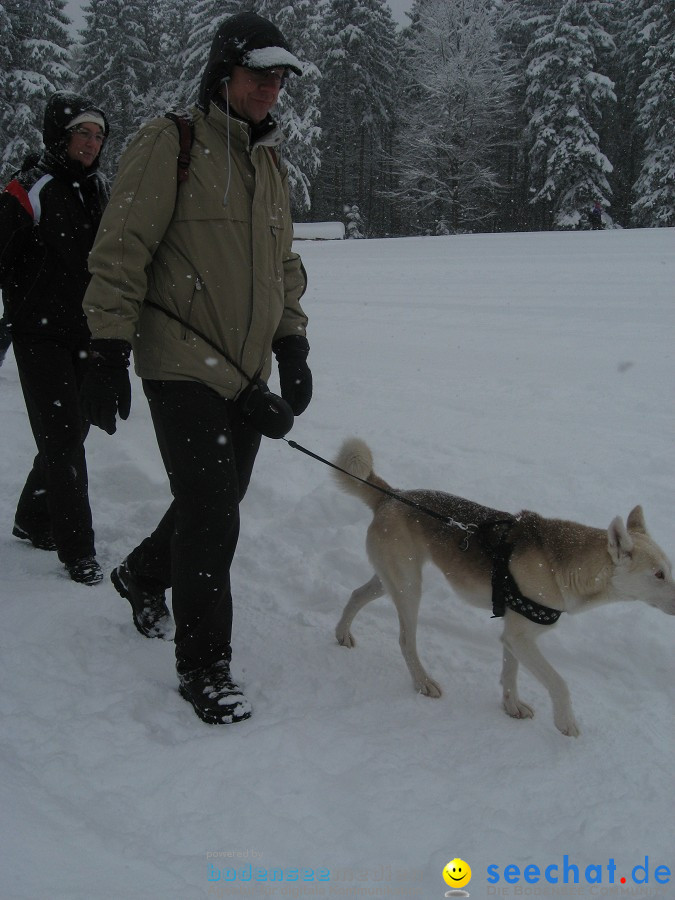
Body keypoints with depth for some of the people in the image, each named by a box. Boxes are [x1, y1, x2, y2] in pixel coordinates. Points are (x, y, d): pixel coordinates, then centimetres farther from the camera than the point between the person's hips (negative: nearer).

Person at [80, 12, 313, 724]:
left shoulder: (271, 164, 16)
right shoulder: (168, 145, -7)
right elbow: (121, 253, -10)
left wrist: (292, 348, 14)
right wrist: (110, 352, -15)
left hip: (247, 372, 7)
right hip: (182, 366, -7)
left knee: (217, 501, 15)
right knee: (211, 519, -9)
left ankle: (143, 575, 44)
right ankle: (203, 668, 7)